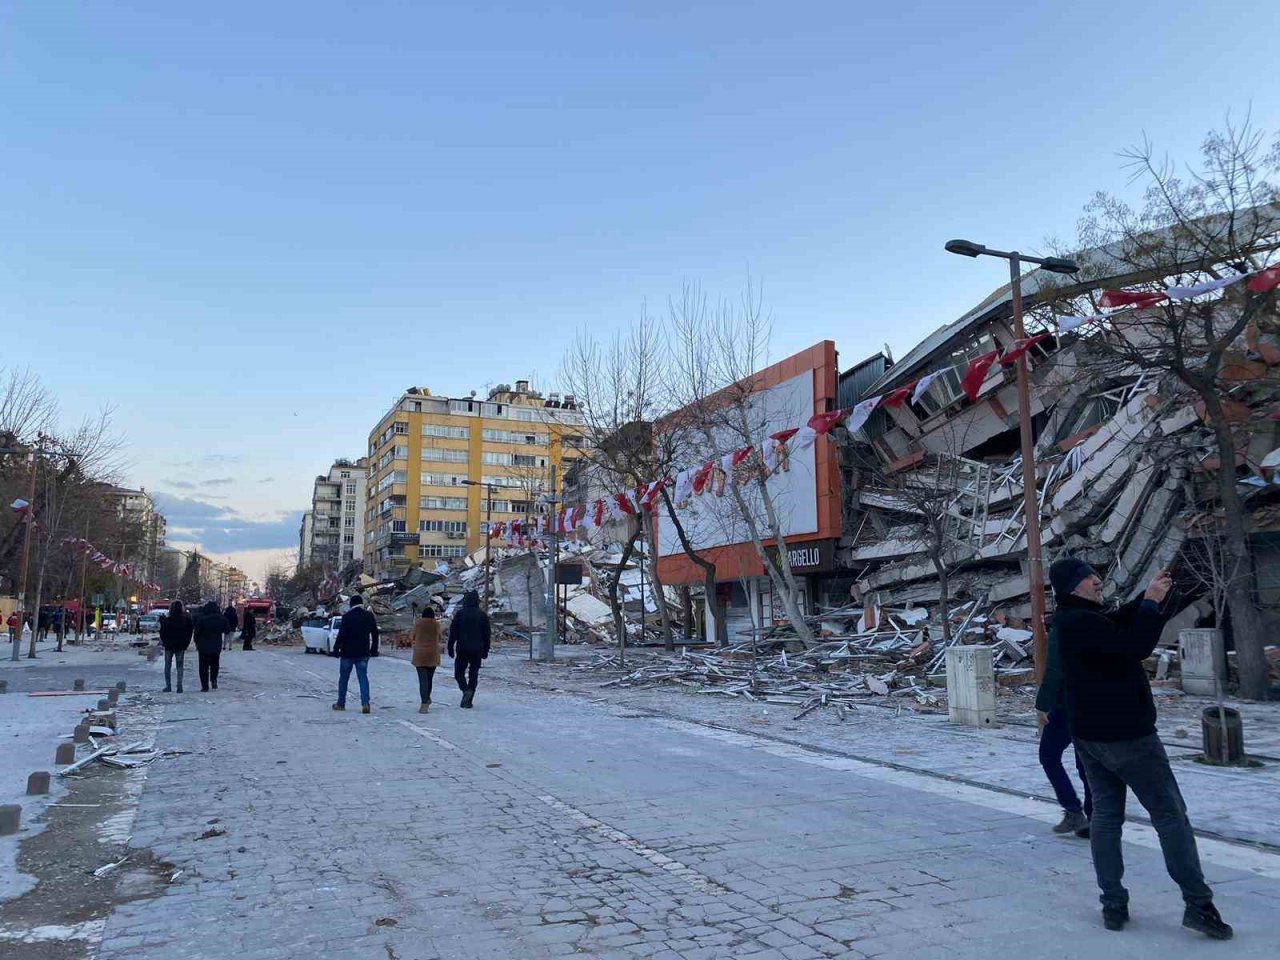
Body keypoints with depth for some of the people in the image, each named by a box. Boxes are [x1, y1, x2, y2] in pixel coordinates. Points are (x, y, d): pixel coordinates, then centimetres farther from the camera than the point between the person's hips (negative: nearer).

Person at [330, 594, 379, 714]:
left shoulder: (347, 616, -10)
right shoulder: (370, 616, 1)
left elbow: (341, 635, -13)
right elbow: (375, 635, 7)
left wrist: (336, 649, -7)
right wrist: (374, 650, 16)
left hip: (347, 653, -2)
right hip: (363, 653, 3)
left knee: (343, 678, 12)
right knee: (363, 677, 3)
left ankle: (341, 703, 21)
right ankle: (365, 703, -11)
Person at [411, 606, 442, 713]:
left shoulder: (418, 623, -4)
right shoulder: (436, 624, -2)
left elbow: (414, 637, 6)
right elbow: (439, 638, 8)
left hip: (420, 655, -2)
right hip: (433, 655, 2)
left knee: (423, 679, -4)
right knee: (429, 678, 17)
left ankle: (424, 704, -12)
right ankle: (427, 699, 32)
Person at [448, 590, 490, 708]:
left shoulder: (460, 614, -4)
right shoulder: (483, 615, 3)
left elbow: (453, 633, -4)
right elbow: (487, 634, 5)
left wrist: (450, 648, 3)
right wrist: (485, 650, 12)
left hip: (462, 649, -2)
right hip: (477, 650, 2)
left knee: (459, 673, 8)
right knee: (473, 675, 9)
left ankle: (466, 690, -17)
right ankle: (469, 701, 7)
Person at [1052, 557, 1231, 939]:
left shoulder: (1071, 621, 9)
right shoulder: (1083, 622, -23)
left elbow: (1118, 623, 16)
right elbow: (1134, 647, -27)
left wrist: (1147, 597, 3)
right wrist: (1151, 603, -16)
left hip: (1088, 735, 9)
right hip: (1125, 734, -9)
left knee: (1105, 814, 9)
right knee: (1170, 815, 3)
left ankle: (1113, 906, 12)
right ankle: (1198, 904, 9)